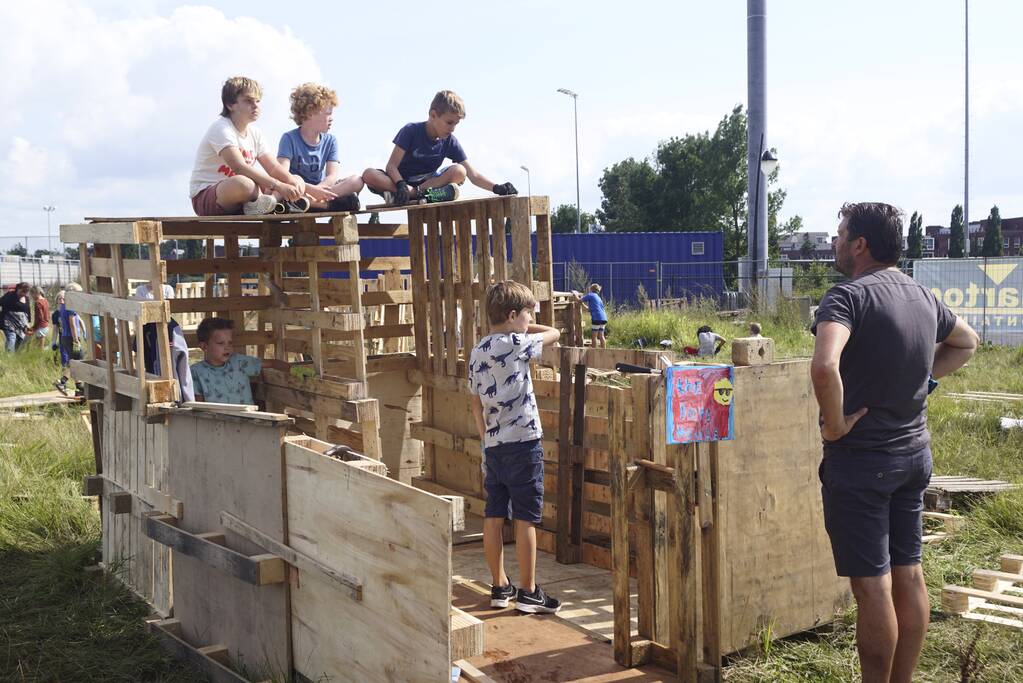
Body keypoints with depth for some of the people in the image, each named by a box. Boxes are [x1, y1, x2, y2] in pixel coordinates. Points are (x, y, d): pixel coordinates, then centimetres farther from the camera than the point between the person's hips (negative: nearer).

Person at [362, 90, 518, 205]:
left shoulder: (450, 141, -2)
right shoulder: (411, 131, -11)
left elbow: (473, 175, -7)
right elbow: (392, 166, -16)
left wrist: (496, 188, -23)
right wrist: (401, 185, -36)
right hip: (401, 181, -2)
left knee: (459, 172, -23)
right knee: (369, 175, -33)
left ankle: (418, 193, -29)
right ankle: (424, 194, -37)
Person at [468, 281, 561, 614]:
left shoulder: (477, 352, 10)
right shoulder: (515, 344, -12)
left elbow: (476, 403, 14)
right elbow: (554, 333, 1)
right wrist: (527, 327, 16)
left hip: (493, 445, 7)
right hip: (522, 442, -7)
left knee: (494, 516, 10)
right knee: (526, 519, 0)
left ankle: (499, 586, 20)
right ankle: (528, 592, 5)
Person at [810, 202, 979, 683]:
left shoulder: (849, 296, -18)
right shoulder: (923, 297, 7)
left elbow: (824, 367, -36)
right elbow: (966, 343, 26)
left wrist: (835, 424, -21)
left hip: (860, 459, -8)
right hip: (914, 453, 8)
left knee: (872, 585, 0)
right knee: (908, 574, 14)